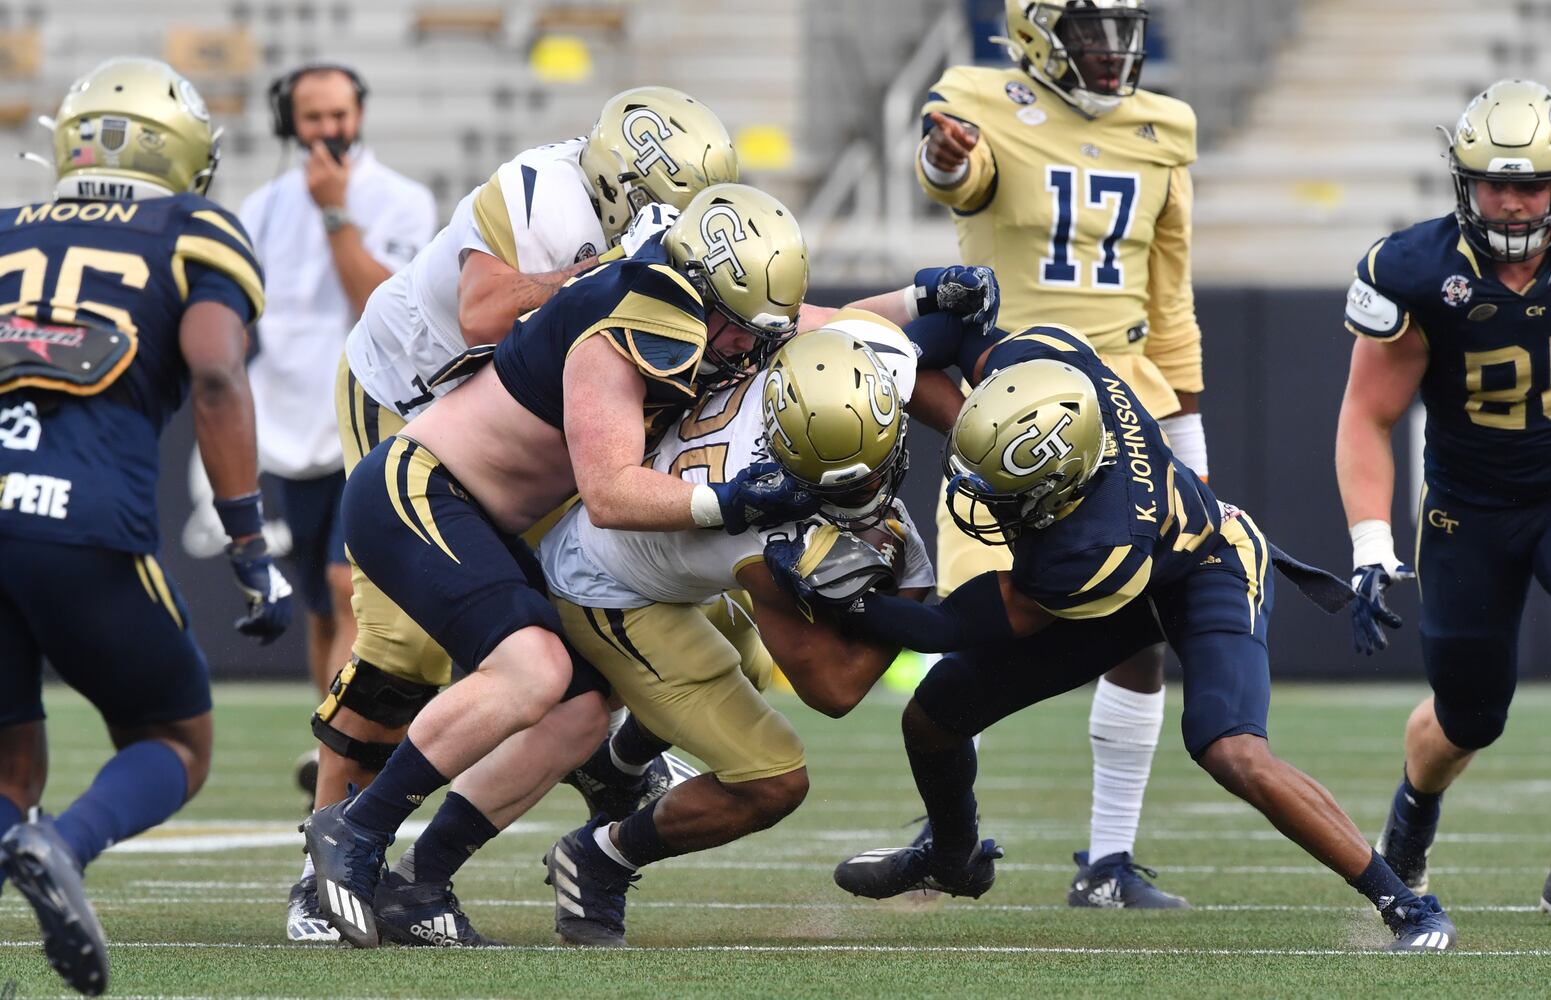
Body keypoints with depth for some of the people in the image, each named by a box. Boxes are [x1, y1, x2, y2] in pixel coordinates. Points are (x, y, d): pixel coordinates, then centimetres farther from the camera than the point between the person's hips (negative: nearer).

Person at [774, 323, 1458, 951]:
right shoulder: (1032, 359, -33)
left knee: (1234, 755, -32)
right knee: (931, 717, 8)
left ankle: (1408, 909, -16)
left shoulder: (1093, 551, -44)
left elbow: (967, 629, -30)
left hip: (1206, 574, -7)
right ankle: (955, 858, 43)